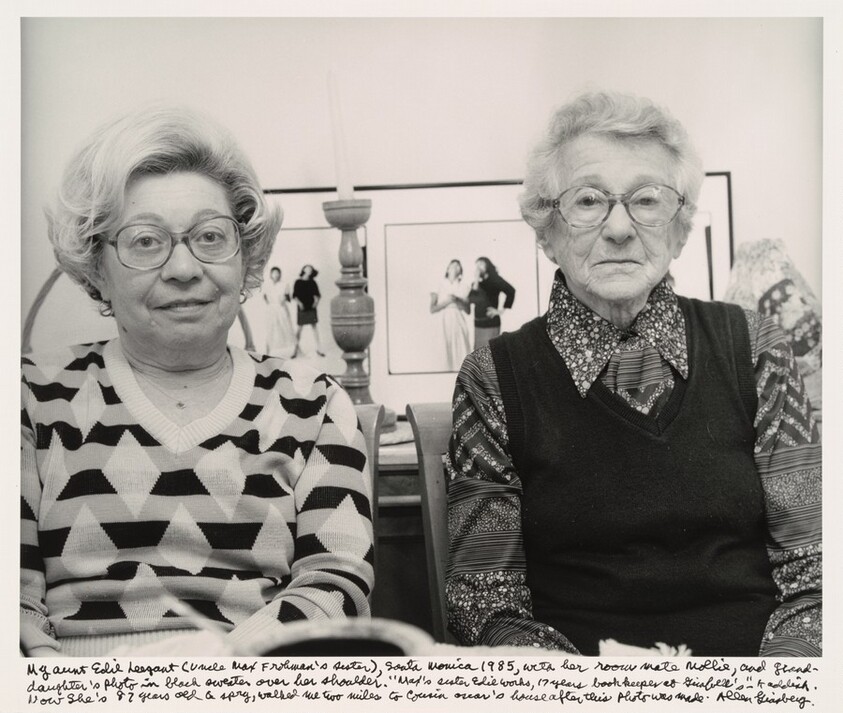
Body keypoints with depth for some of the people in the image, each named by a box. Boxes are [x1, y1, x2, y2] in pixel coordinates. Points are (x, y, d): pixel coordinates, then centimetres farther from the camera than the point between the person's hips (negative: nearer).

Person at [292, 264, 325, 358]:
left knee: (314, 327, 2)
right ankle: (297, 348, 10)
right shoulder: (298, 282, 1)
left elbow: (317, 294, 9)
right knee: (299, 328, 0)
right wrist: (298, 302, -15)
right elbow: (294, 296, 0)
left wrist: (316, 300, -9)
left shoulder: (312, 282, 8)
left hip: (312, 307, 2)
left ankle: (318, 348, 5)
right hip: (302, 308, -2)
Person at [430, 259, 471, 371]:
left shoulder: (464, 287, 8)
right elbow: (432, 310, 3)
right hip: (447, 320, 0)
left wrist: (458, 300, -11)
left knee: (462, 350, -7)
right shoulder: (441, 286, 8)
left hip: (460, 321, 0)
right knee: (451, 351, -2)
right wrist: (446, 302, -9)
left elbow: (468, 310, 4)